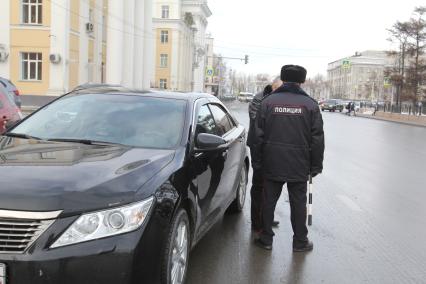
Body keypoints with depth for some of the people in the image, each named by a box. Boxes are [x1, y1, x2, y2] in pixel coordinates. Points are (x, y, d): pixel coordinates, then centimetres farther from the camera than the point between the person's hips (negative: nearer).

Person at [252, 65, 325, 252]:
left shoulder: (268, 102, -1)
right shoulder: (310, 104, -1)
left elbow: (259, 136, 0)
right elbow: (317, 139, -1)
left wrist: (257, 162, 7)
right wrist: (316, 166, 6)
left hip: (272, 164, 1)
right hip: (299, 166, 0)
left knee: (269, 201, 11)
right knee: (298, 203, 9)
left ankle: (266, 239, 19)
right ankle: (300, 241, 19)